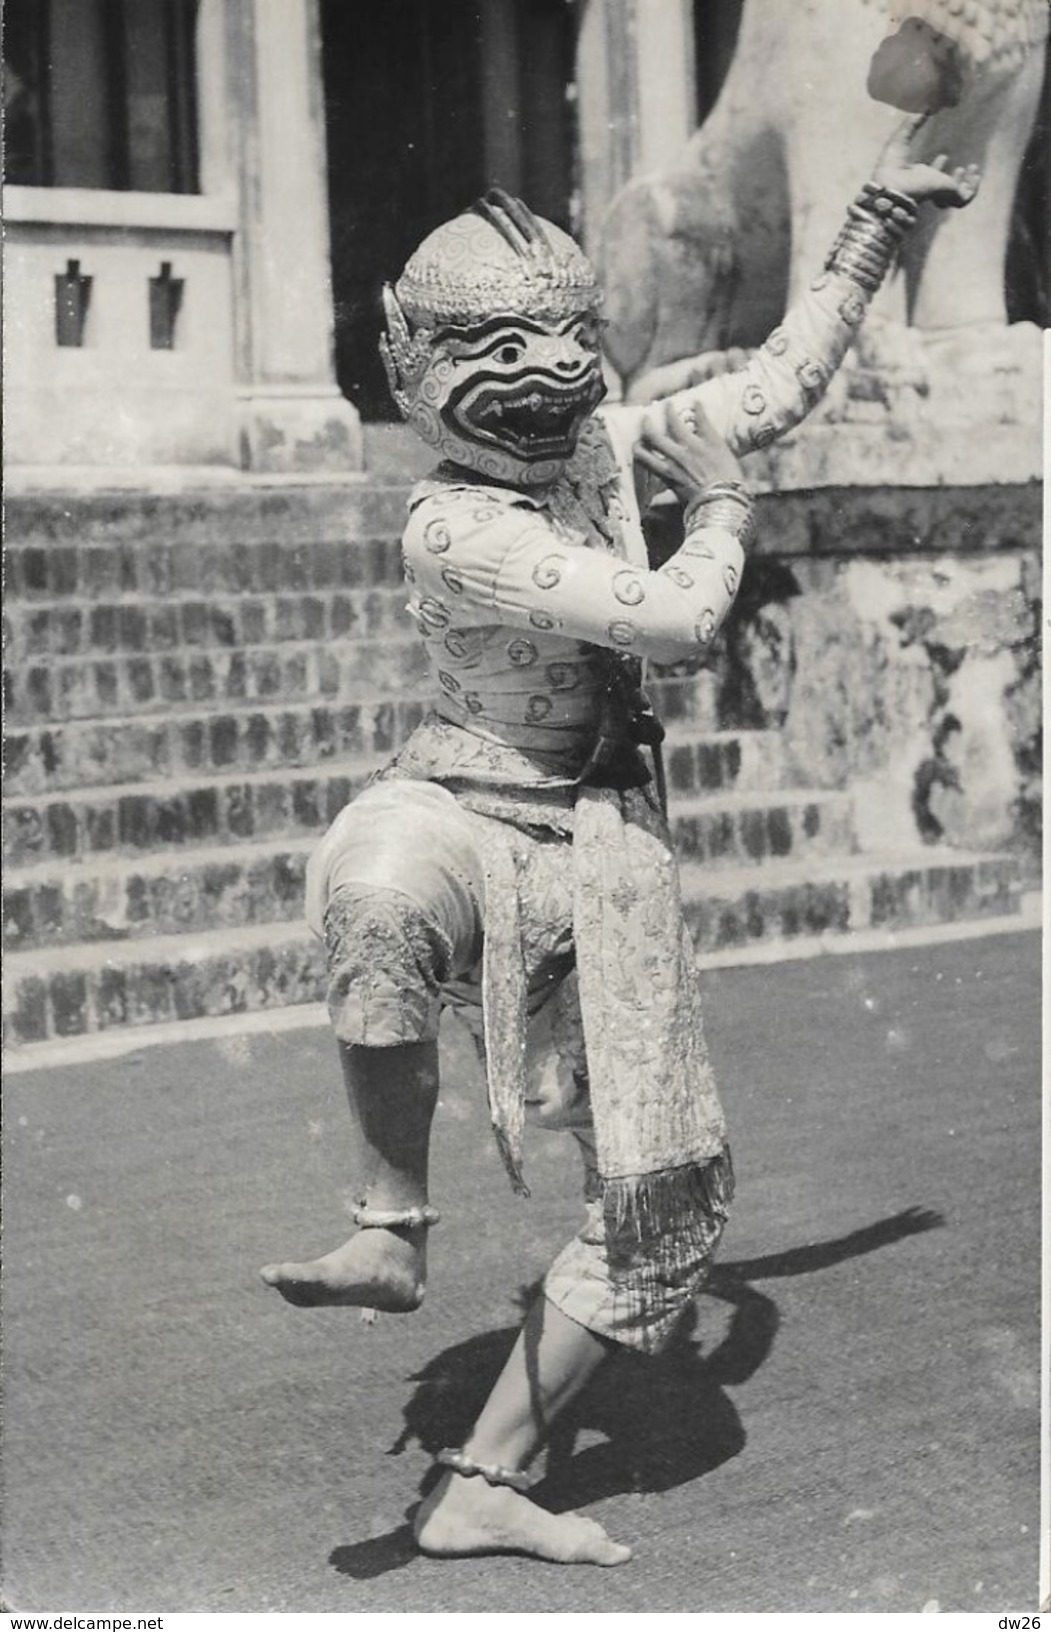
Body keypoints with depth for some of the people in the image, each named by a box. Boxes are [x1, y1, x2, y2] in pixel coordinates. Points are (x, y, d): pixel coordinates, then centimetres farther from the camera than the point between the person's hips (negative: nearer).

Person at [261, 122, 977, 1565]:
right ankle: (395, 1230, -27)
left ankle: (482, 1487, 15)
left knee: (665, 1196, 6)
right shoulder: (456, 529, -20)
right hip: (464, 812, -7)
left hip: (602, 848, 7)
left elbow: (779, 385, 16)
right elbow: (677, 620, -23)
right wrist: (723, 502, -5)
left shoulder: (606, 449, 2)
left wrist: (881, 216, 19)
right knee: (380, 902, -46)